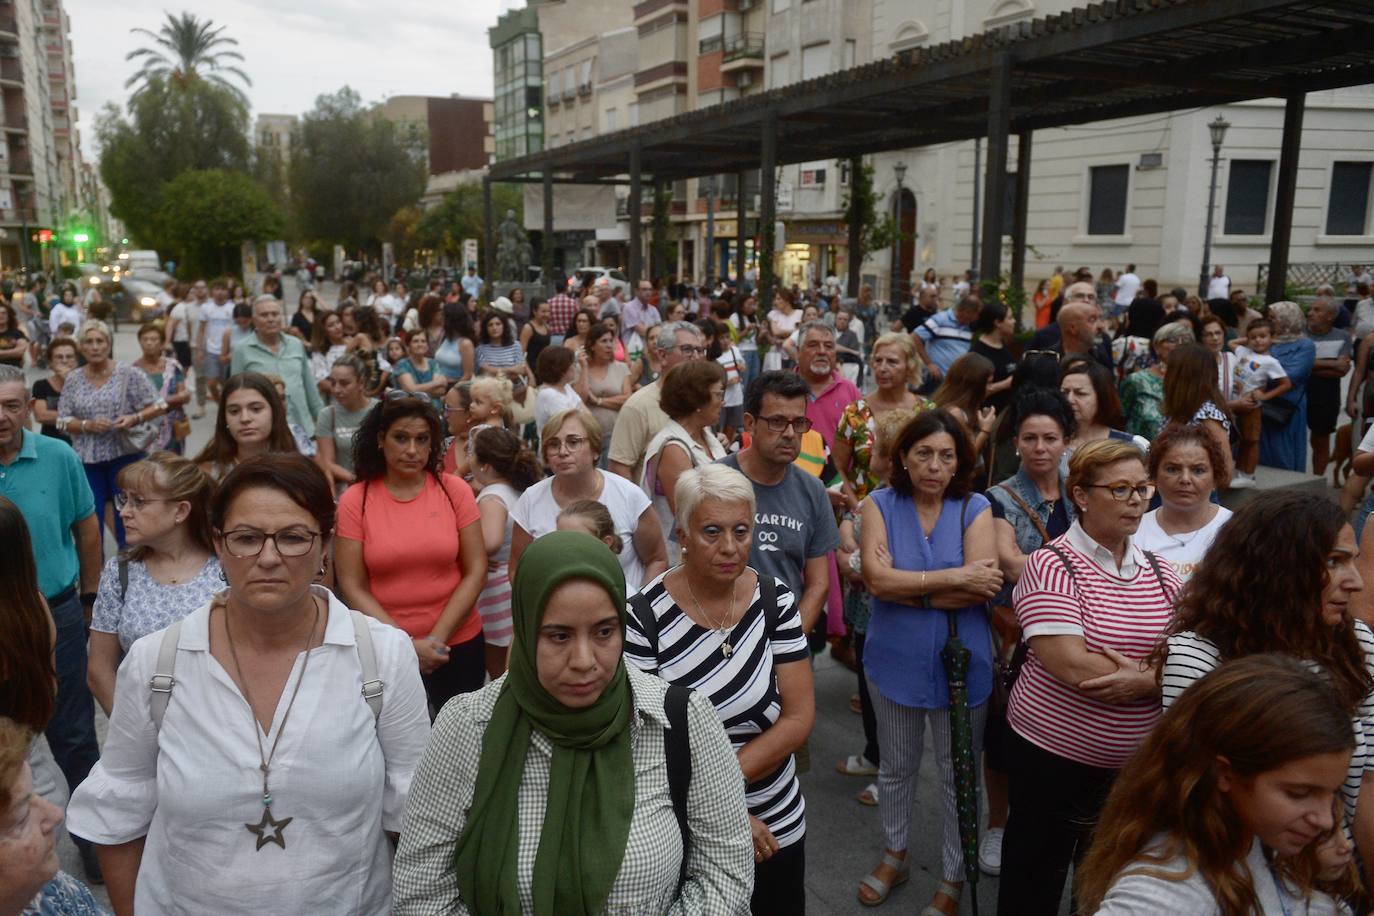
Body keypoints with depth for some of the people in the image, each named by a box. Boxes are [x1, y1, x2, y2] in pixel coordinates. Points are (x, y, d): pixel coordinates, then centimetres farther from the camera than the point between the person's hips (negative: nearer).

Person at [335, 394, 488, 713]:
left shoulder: (455, 490, -4)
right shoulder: (354, 501, -5)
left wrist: (438, 637, -11)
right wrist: (406, 643, -13)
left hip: (459, 644, 1)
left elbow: (475, 572, -4)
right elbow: (352, 588, -6)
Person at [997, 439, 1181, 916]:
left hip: (1136, 760, 5)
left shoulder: (1160, 572, 5)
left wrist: (1143, 681, -21)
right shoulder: (1052, 565, -14)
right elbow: (1069, 665, -23)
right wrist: (1157, 674, -13)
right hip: (1052, 751, -5)